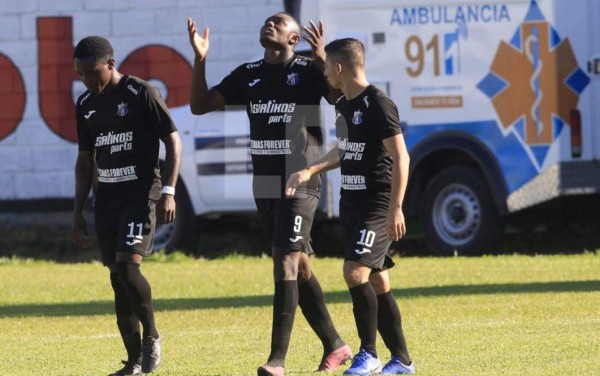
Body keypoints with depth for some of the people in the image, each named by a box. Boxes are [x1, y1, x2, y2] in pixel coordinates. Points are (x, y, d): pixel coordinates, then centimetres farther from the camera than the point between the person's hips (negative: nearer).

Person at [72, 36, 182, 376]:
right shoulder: (86, 105, 12)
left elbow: (173, 141, -7)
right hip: (106, 199, 6)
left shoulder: (141, 94, -8)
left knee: (127, 266, -20)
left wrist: (169, 191, -16)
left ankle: (151, 336, 0)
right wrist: (78, 212, 17)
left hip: (141, 194, -6)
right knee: (118, 277, 3)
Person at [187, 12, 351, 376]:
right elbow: (200, 105, 12)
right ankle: (335, 345, 25)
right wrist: (200, 60, -1)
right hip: (265, 185, 7)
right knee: (298, 266, 12)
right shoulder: (248, 74, 12)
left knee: (286, 261, -15)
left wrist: (323, 59, -30)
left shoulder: (308, 71, -5)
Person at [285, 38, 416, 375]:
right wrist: (310, 171, 15)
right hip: (352, 204, 9)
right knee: (377, 281, 10)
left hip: (377, 206, -9)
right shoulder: (343, 106, 12)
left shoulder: (378, 104, -16)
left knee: (356, 272, -19)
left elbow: (401, 158, -18)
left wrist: (396, 209, -23)